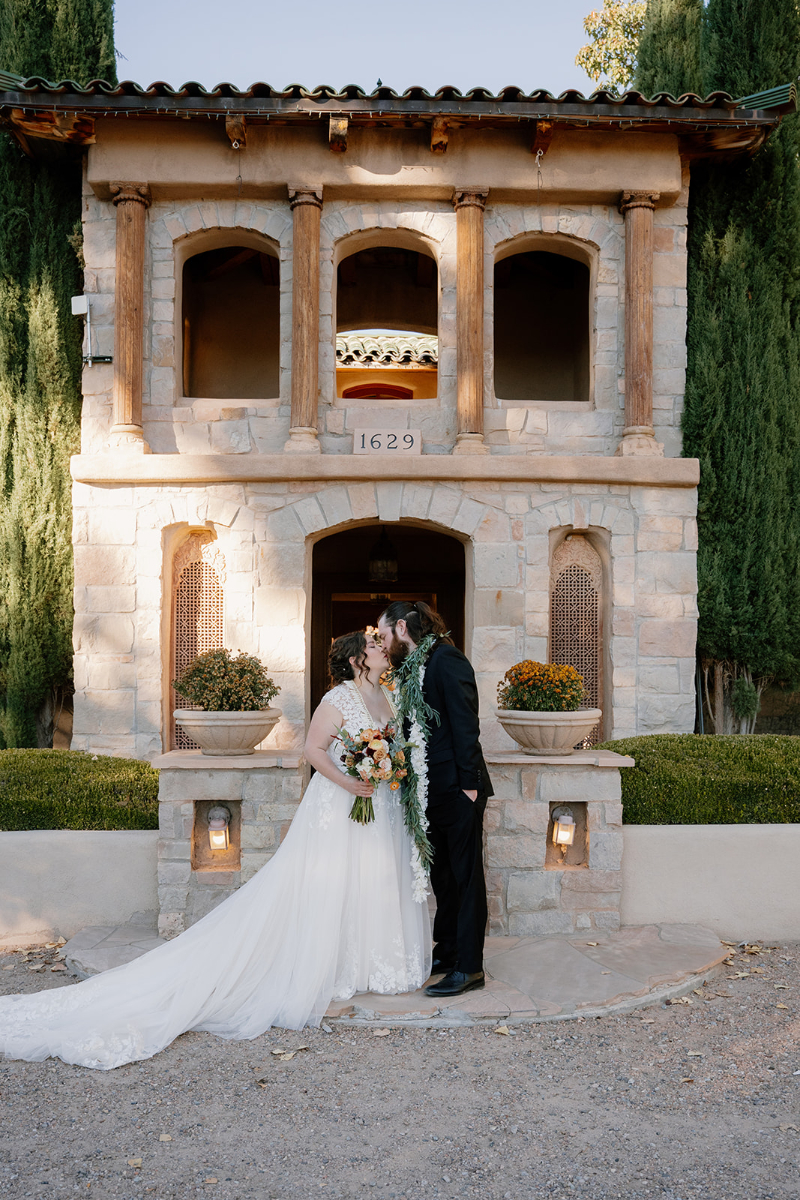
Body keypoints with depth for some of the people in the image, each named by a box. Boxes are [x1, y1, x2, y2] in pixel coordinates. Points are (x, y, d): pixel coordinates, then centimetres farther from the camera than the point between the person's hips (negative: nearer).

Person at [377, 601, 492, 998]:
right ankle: (447, 953, 29)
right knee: (441, 875, 17)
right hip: (432, 791, 9)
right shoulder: (412, 666, 13)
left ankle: (469, 968, 8)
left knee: (465, 876, 0)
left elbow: (465, 724, -18)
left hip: (457, 788, -9)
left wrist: (468, 783, -19)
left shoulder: (445, 660, -13)